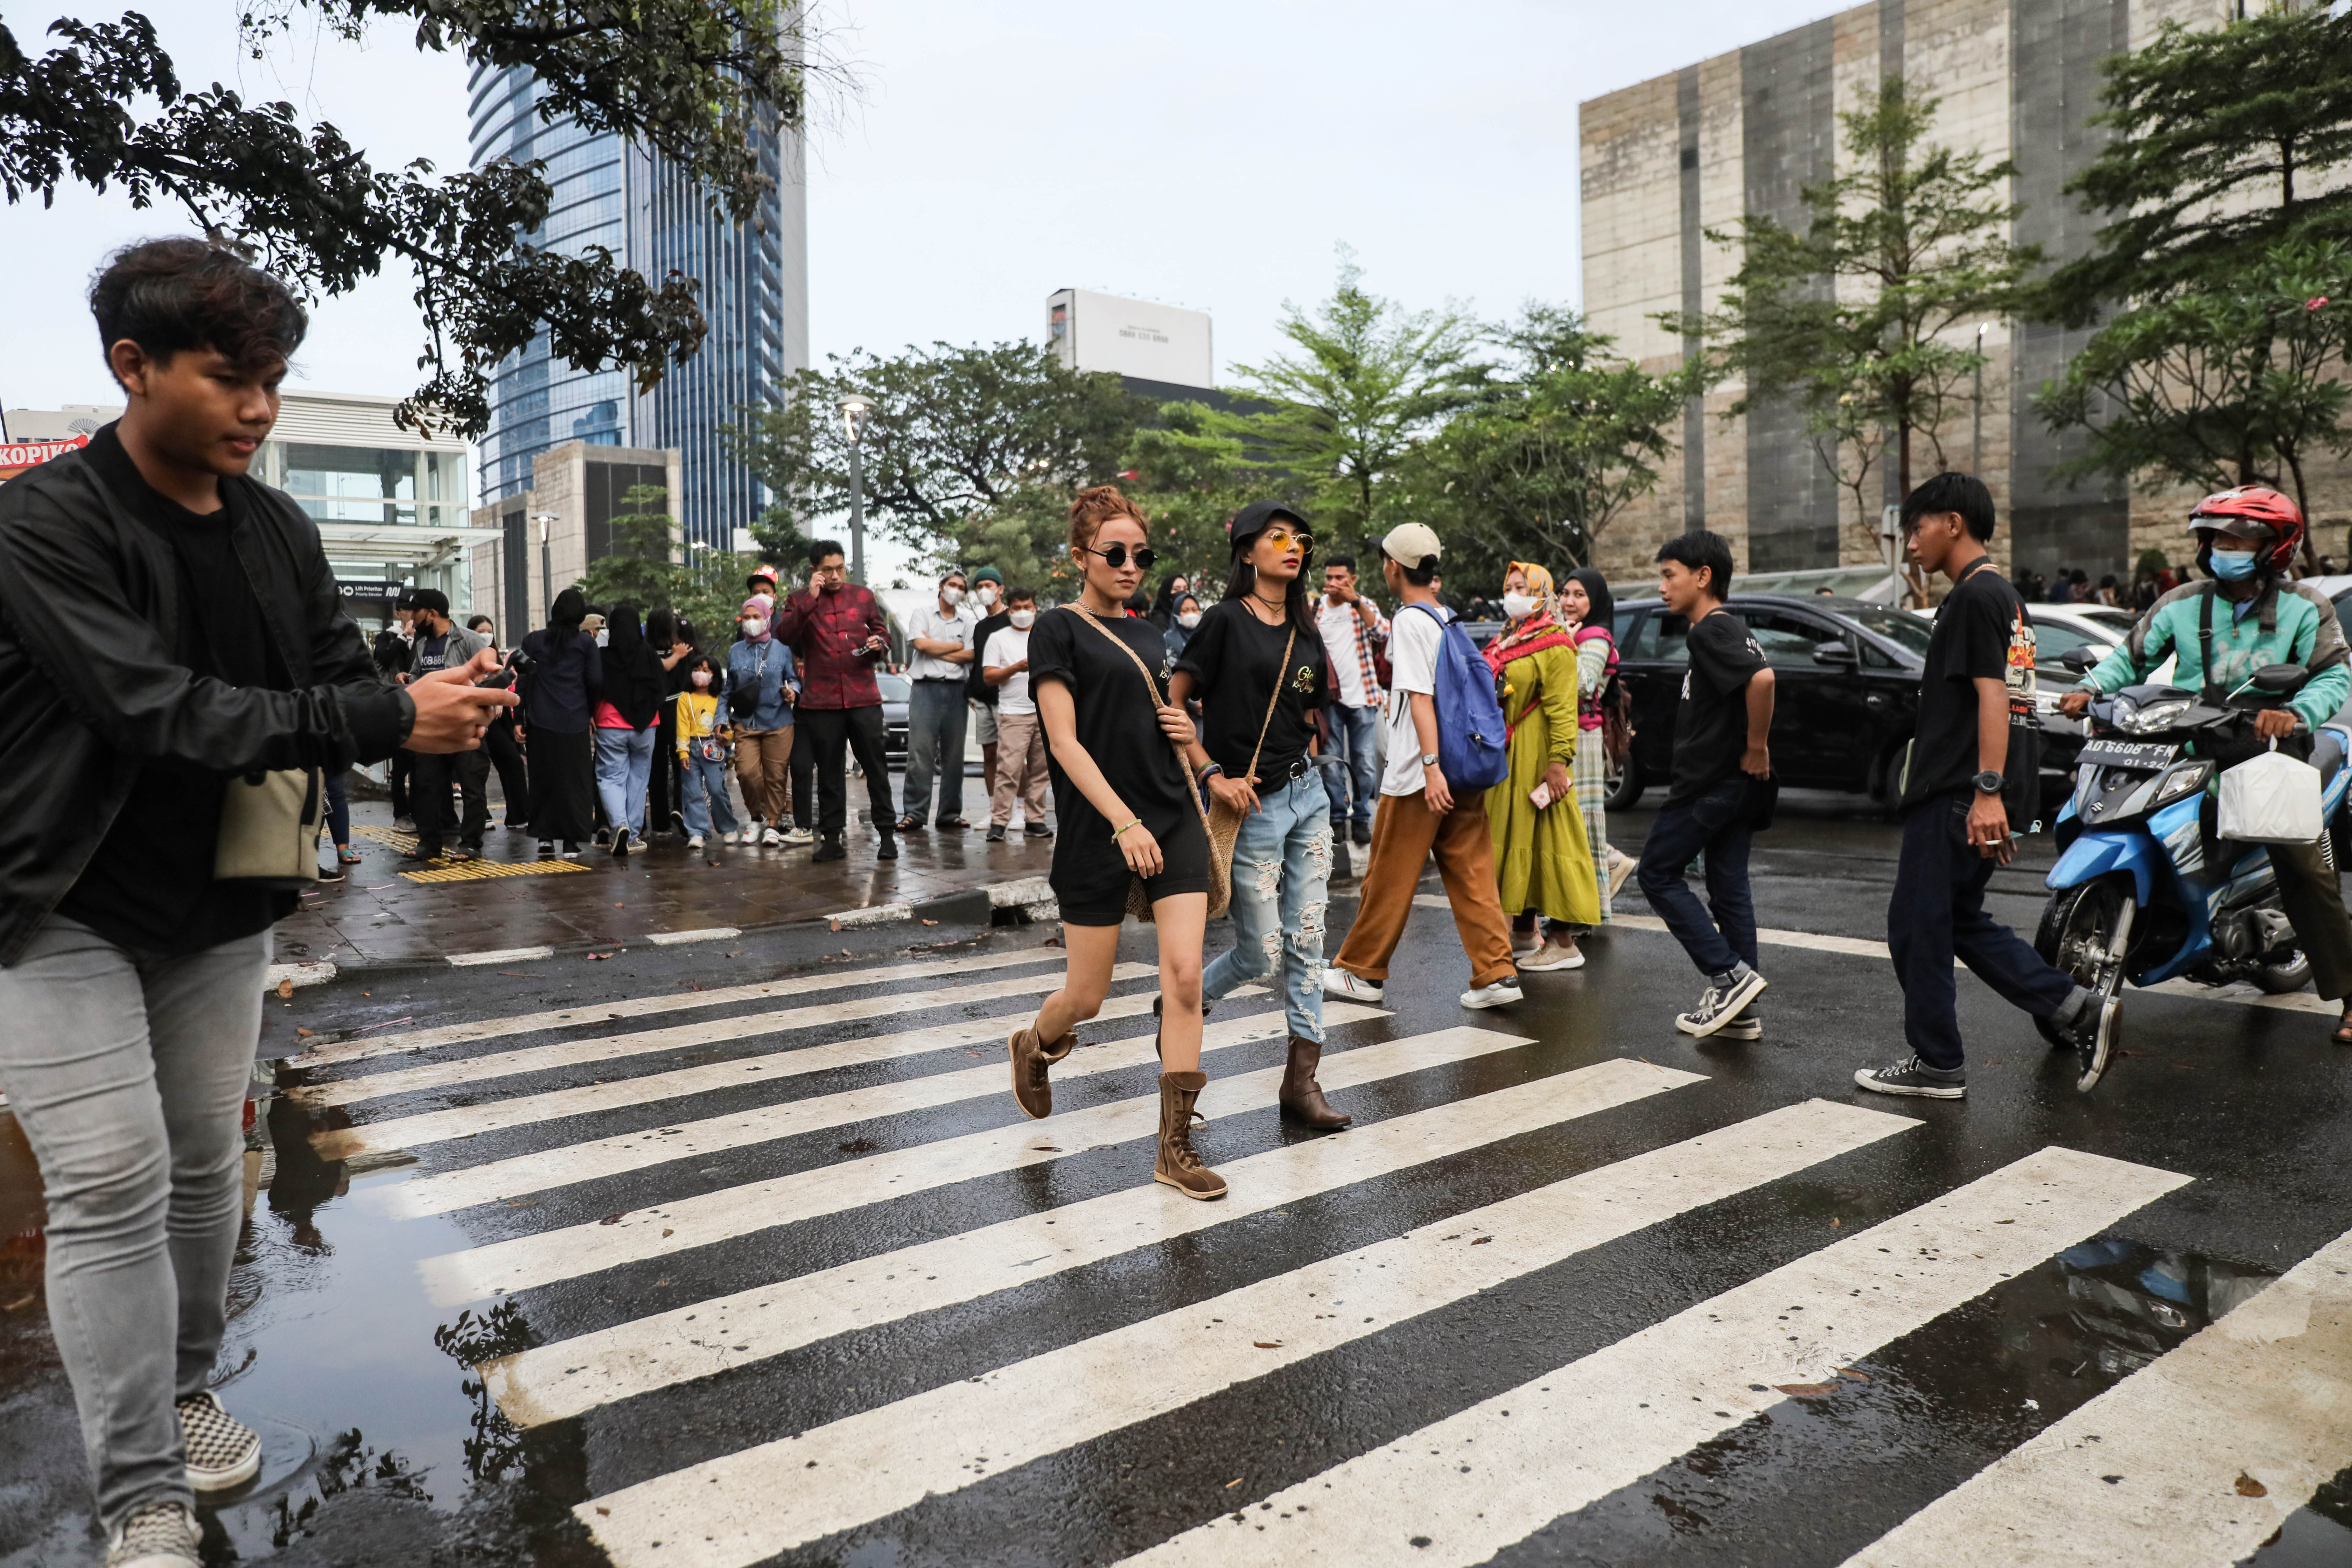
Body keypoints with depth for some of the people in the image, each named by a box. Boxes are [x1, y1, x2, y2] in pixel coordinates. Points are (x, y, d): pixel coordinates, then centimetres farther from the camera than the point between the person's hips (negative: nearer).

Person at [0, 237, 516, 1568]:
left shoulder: (280, 530, 3)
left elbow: (347, 678, 3)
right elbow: (160, 707, -27)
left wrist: (444, 710, -20)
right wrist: (387, 720, -33)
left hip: (219, 904, 5)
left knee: (208, 1163, 12)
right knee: (112, 1183, -6)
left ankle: (186, 1391, 33)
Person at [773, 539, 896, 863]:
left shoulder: (863, 596, 11)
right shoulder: (799, 602, 6)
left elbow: (883, 632, 20)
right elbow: (784, 635, -10)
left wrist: (879, 644, -4)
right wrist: (810, 599, -16)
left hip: (864, 698, 1)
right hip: (821, 702, 0)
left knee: (876, 767, 1)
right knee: (829, 772, 6)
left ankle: (886, 833, 8)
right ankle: (831, 839, 12)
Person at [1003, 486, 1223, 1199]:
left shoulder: (1148, 633, 14)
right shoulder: (1058, 629, -5)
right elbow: (1065, 741, -14)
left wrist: (1185, 730, 4)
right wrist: (1124, 822, -22)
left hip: (1173, 819, 5)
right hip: (1096, 831, -5)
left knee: (1185, 976, -6)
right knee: (1088, 994, 5)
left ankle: (1176, 1148, 3)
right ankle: (1033, 1046, 41)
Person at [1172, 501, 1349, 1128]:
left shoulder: (1305, 626, 11)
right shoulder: (1226, 620, -9)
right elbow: (1172, 704, -12)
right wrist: (1214, 776, -17)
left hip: (1307, 793, 6)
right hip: (1252, 803, -6)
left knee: (1306, 941, 5)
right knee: (1261, 953, 0)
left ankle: (1301, 1081, 14)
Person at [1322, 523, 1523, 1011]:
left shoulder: (1410, 621, -11)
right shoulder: (1447, 618, 13)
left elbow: (1421, 697, -20)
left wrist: (1431, 767, -25)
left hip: (1419, 775, -8)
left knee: (1389, 878, 4)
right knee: (1471, 875, 6)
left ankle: (1361, 972, 15)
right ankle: (1497, 974, 3)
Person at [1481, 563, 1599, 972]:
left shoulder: (1555, 646, -9)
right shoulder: (1505, 643, 17)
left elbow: (1562, 710, -17)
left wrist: (1559, 761, -24)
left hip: (1535, 759, -9)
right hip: (1502, 759, 9)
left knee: (1544, 841, -6)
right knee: (1512, 839, 12)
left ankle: (1564, 944, -2)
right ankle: (1524, 932, 23)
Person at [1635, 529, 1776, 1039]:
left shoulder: (1711, 631, -15)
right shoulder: (1730, 628, 16)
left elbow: (1761, 679, -31)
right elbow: (1755, 682, 24)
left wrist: (1756, 748, -21)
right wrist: (1754, 752, 15)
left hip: (1711, 783, -9)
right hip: (1735, 786, 9)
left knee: (1658, 874, 1)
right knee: (1729, 888, 10)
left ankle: (1731, 975, -5)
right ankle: (1739, 1010, 14)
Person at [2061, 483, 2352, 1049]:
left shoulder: (2304, 607, 4)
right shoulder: (2182, 604, 11)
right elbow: (2133, 655, 11)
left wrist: (2296, 713, -26)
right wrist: (2090, 689, -9)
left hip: (2268, 749, -3)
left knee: (2305, 870, -10)